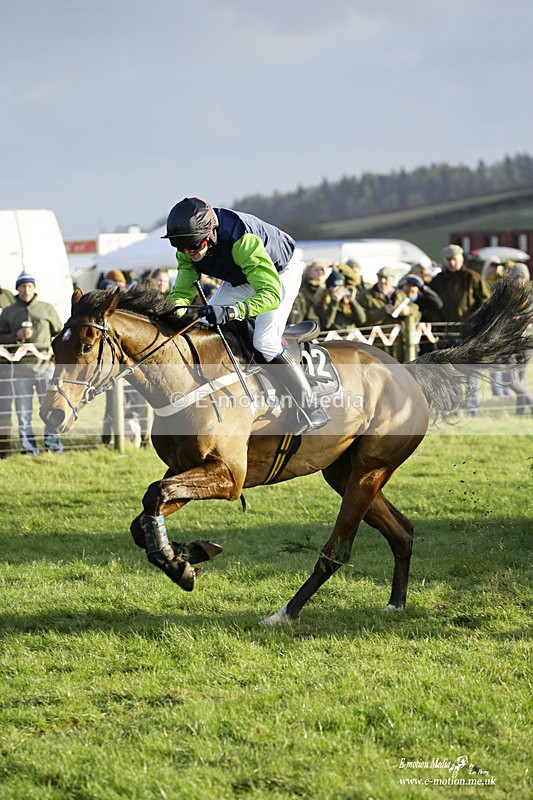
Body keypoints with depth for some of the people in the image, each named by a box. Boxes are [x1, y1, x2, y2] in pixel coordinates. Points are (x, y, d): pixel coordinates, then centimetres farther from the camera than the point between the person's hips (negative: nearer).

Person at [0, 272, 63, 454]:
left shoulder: (47, 309, 9)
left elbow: (60, 333, 14)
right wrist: (16, 336, -8)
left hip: (44, 363, 0)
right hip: (21, 365, 0)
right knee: (23, 407, 1)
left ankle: (52, 442, 3)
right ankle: (28, 444, 6)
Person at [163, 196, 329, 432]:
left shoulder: (242, 241, -44)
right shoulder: (187, 249, -22)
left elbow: (271, 293, -48)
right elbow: (182, 290, -19)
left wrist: (231, 311, -63)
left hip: (281, 272, -7)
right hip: (240, 278, 7)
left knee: (264, 342, -23)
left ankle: (312, 410, -15)